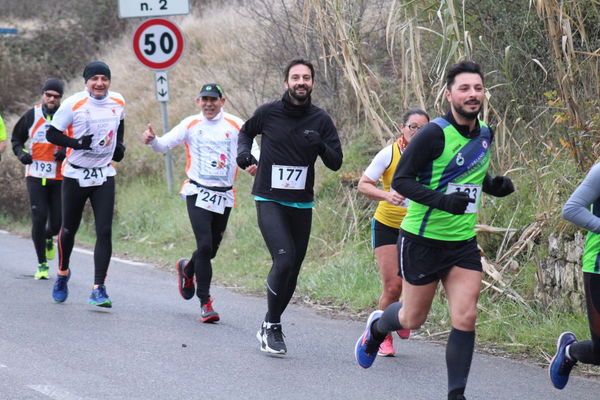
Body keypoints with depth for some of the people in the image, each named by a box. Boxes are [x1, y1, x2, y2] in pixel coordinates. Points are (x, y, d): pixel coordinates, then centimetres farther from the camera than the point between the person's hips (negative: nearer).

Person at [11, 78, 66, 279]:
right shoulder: (32, 115, 2)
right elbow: (16, 138, 16)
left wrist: (66, 153, -12)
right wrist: (21, 152, -4)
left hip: (59, 178, 0)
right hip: (35, 177, 0)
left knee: (57, 221, 1)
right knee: (39, 219, -8)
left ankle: (49, 238, 38)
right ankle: (42, 264, 3)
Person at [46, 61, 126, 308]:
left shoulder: (118, 103, 0)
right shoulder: (73, 104, -13)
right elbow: (52, 134, -9)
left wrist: (119, 146, 7)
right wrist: (78, 143, -22)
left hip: (104, 176, 2)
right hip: (75, 175, -2)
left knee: (105, 232, -10)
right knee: (69, 229, 10)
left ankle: (98, 289, -10)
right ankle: (63, 273, 38)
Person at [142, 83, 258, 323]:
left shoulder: (235, 125, 2)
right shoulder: (191, 125, 1)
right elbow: (164, 144, -2)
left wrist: (254, 164, -22)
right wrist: (152, 140, -24)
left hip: (224, 196, 2)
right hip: (198, 193, -2)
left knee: (211, 249, 10)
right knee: (205, 246, -14)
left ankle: (188, 269, 45)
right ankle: (205, 302, -8)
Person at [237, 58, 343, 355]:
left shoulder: (320, 120, 1)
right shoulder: (268, 113, -4)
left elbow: (336, 163, -2)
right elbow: (246, 131, 17)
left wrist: (320, 145, -21)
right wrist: (243, 152, -3)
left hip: (302, 205, 3)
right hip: (269, 200, -3)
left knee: (292, 270, 7)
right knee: (284, 259, -21)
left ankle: (270, 326, 27)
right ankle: (271, 326, -6)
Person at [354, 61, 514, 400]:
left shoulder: (485, 134, 5)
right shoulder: (434, 134, -17)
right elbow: (401, 181, -17)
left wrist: (494, 185, 1)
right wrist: (442, 200, -31)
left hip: (464, 242, 5)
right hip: (423, 240, -5)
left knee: (466, 317, -8)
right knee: (413, 319, 10)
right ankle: (377, 327, 44)